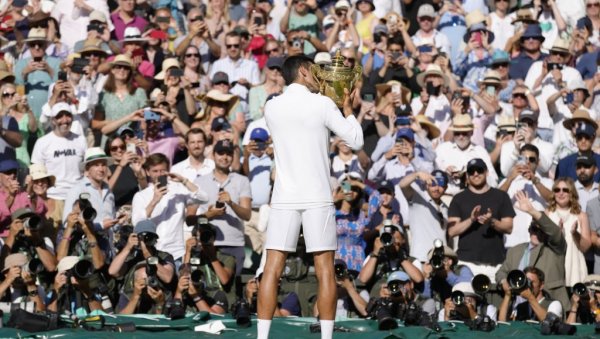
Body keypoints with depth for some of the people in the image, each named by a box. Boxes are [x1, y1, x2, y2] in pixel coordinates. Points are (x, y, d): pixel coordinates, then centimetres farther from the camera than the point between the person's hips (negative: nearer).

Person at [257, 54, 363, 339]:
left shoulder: (272, 107, 6)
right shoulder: (322, 104, -5)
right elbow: (356, 141, 1)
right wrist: (347, 106, 14)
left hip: (284, 198, 3)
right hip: (317, 198, -3)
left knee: (272, 269, 1)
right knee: (325, 271, 2)